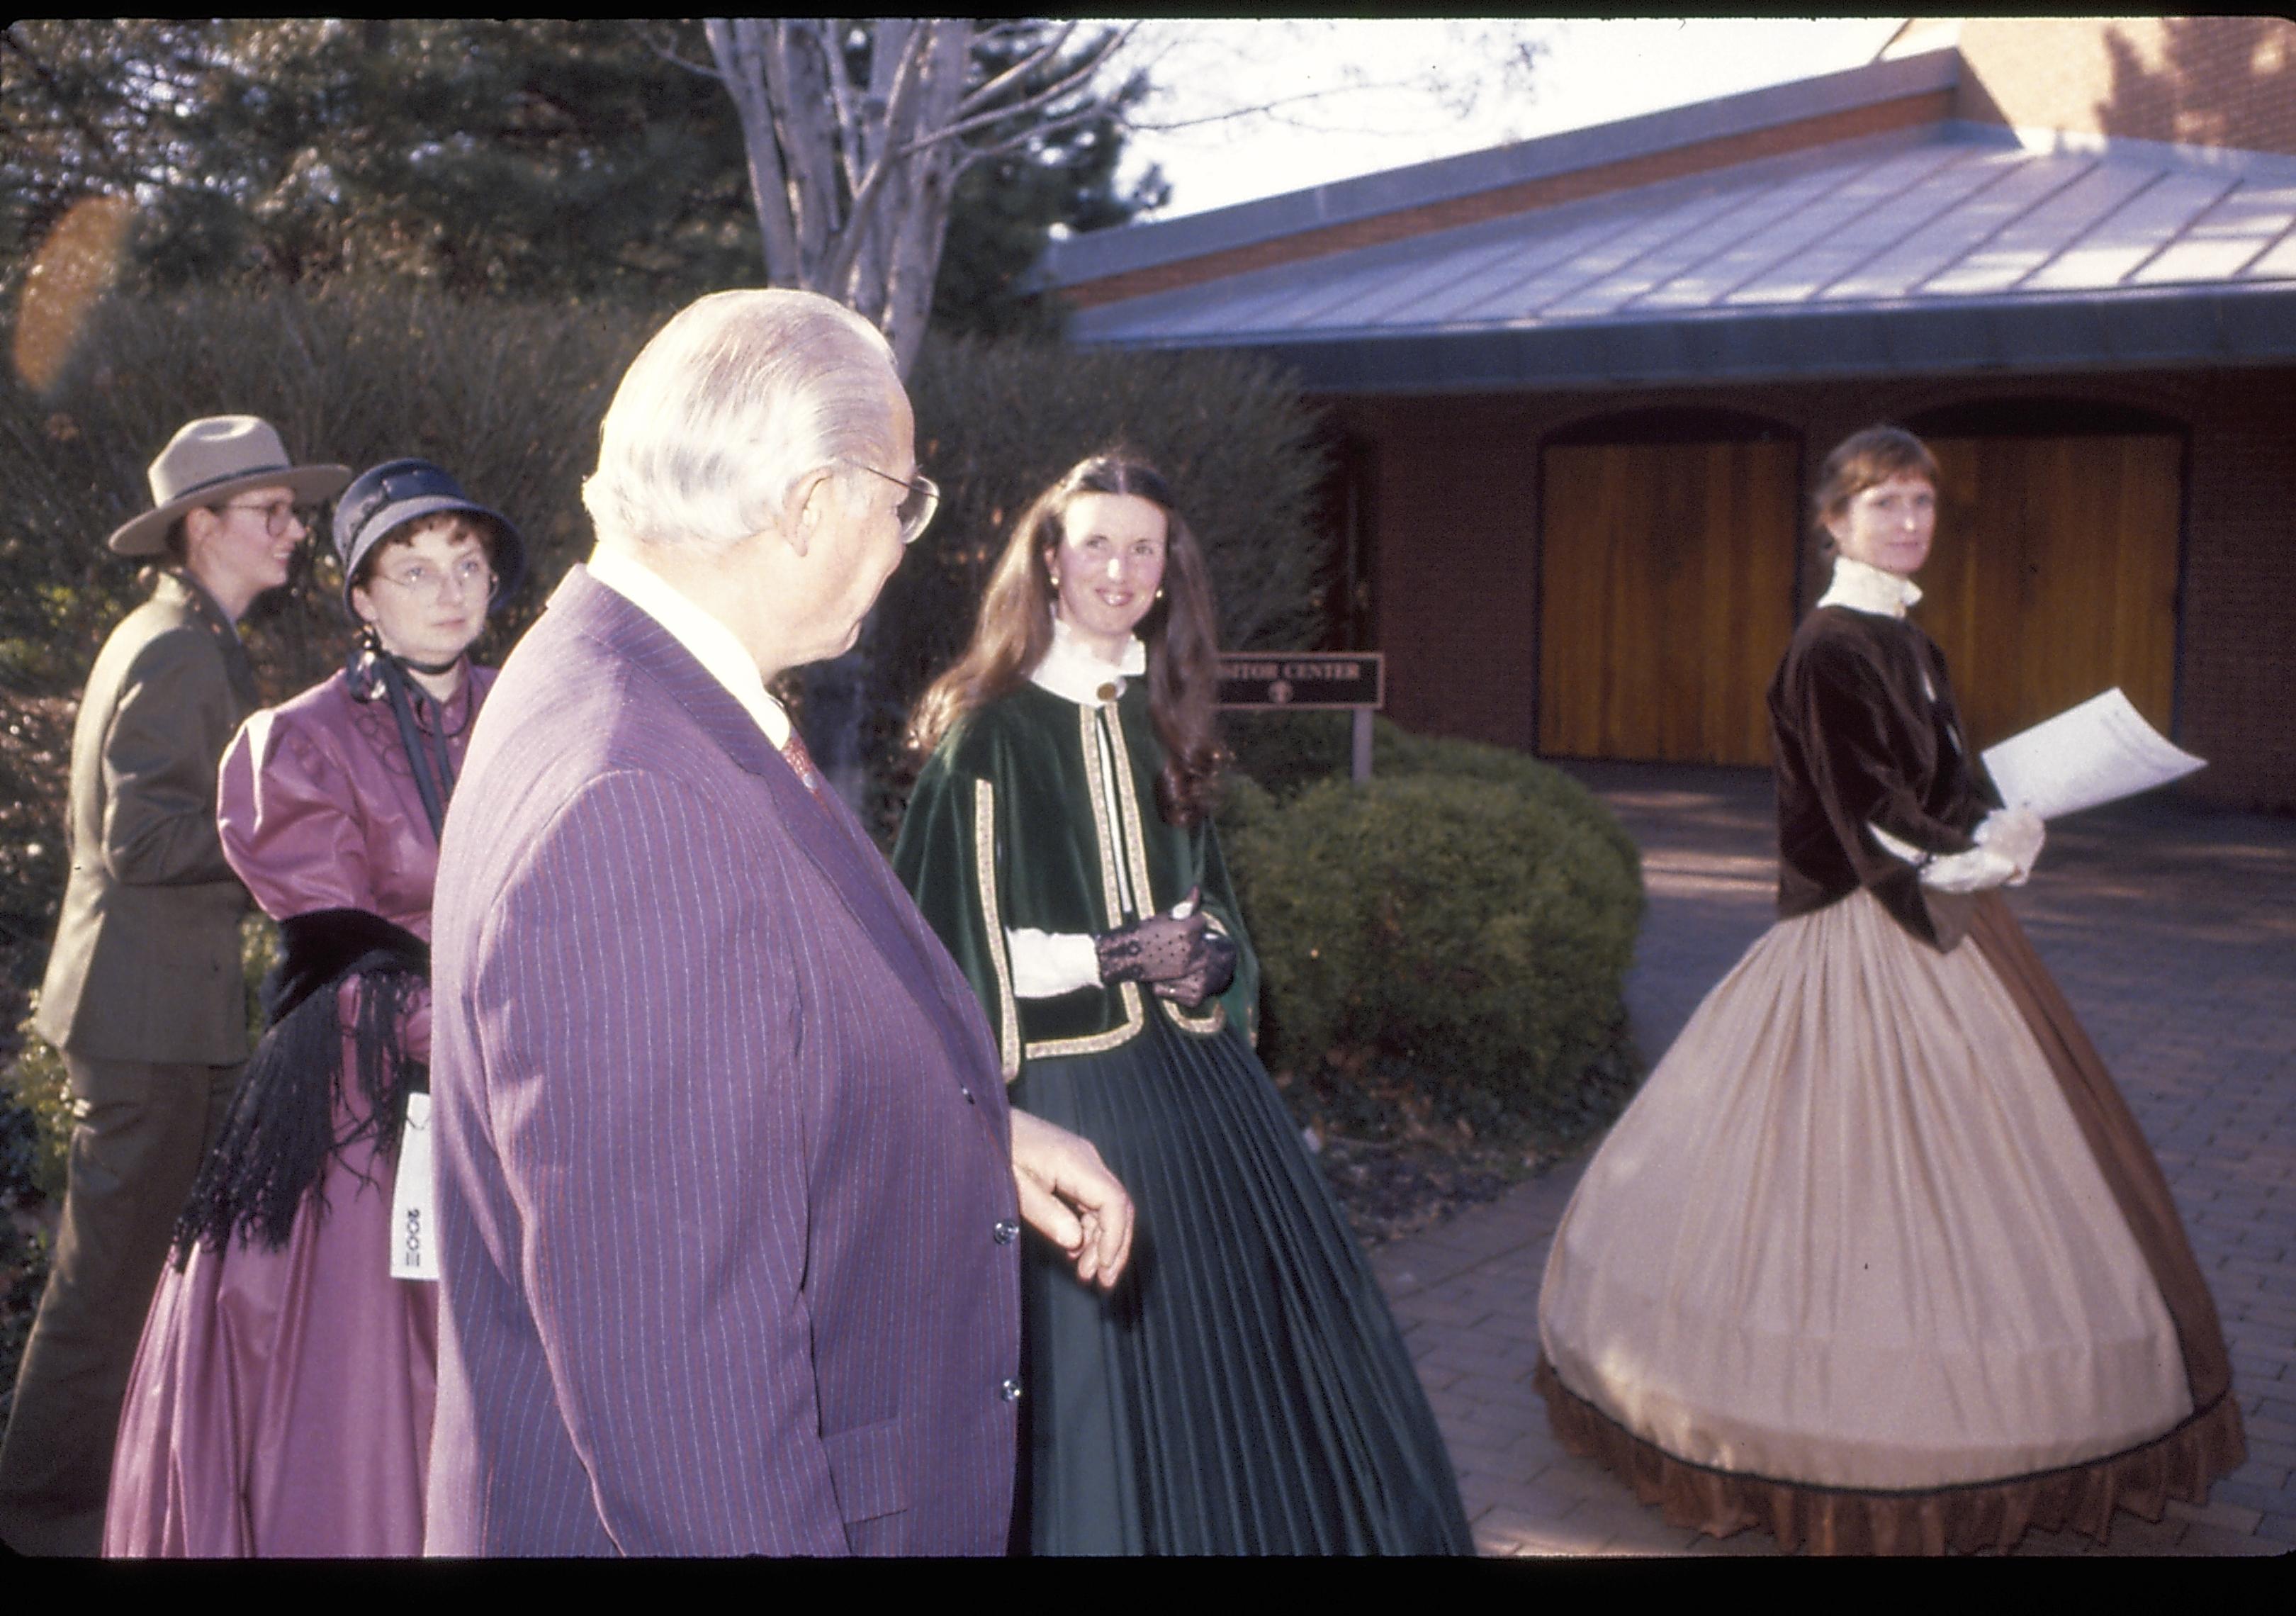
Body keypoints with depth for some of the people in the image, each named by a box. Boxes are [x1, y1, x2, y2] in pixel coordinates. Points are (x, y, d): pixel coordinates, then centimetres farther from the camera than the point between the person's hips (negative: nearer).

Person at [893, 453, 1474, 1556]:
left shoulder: (1162, 721, 9)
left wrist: (1206, 958, -5)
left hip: (1197, 1082, 6)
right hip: (1067, 1091, -6)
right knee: (1093, 1377, 1)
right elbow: (956, 940, -11)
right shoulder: (991, 732, -9)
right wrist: (1111, 955, -15)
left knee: (1246, 1348, 11)